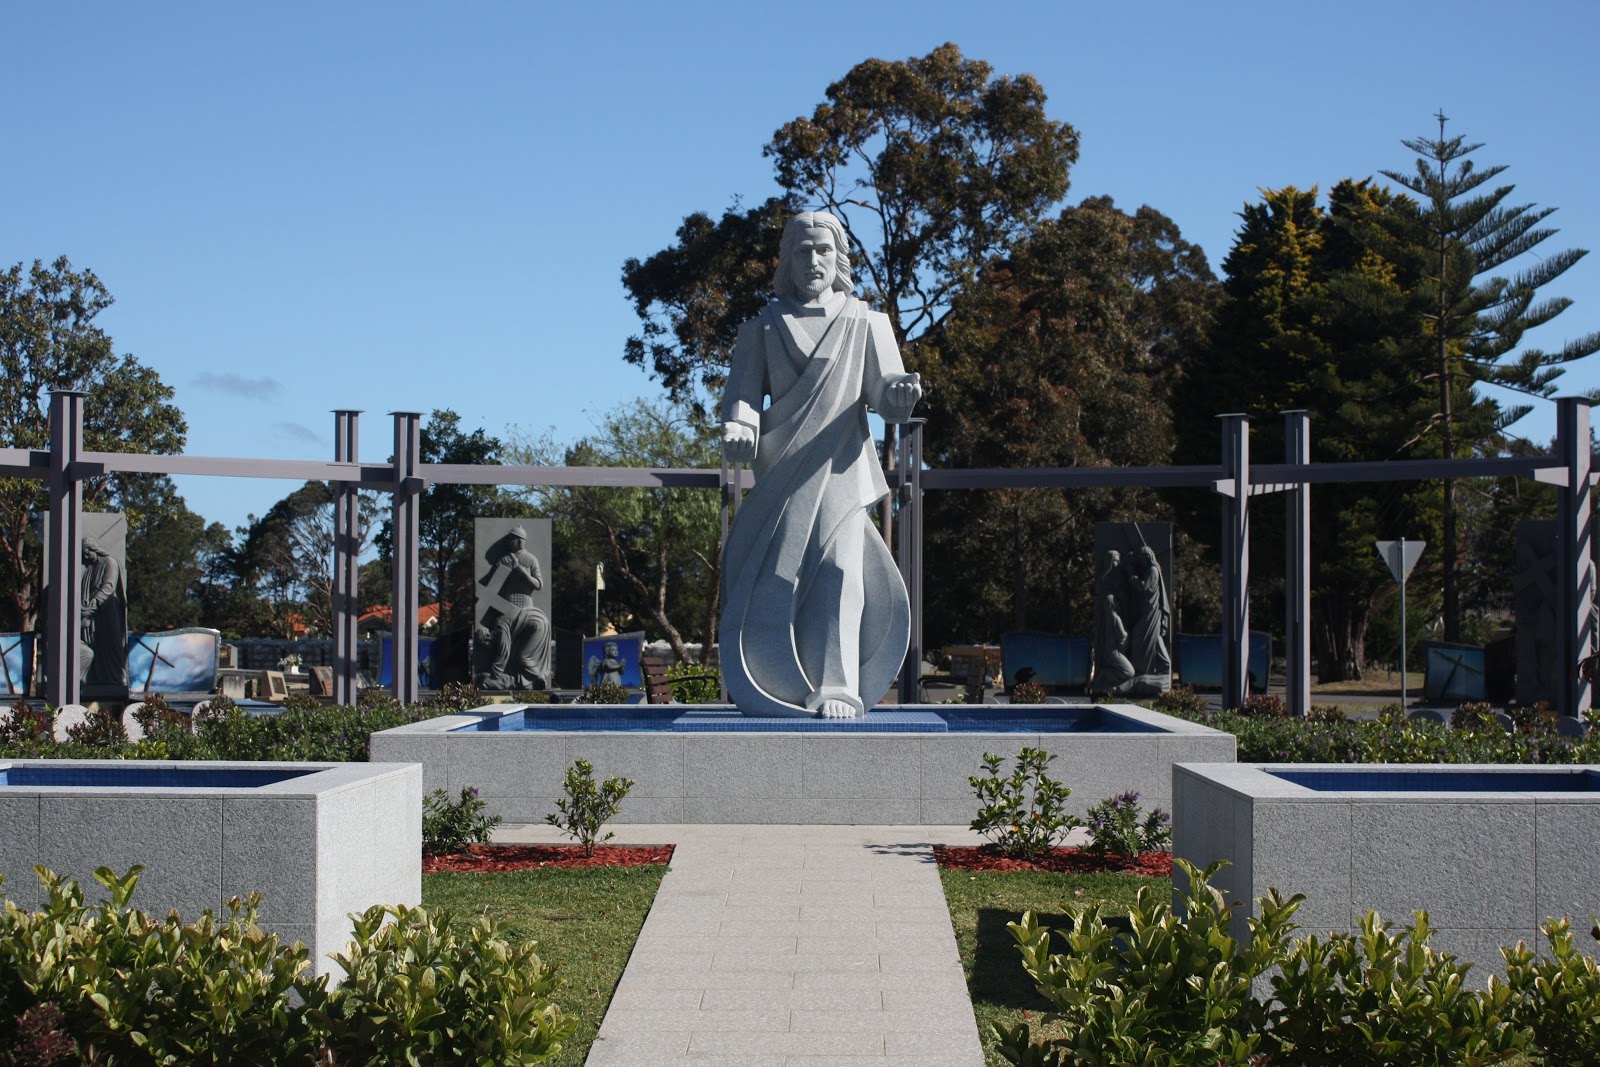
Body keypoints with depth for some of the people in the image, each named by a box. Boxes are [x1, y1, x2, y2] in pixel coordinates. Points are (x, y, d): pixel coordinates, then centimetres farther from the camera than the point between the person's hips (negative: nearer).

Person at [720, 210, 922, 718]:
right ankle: (777, 690, 5)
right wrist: (738, 427, -18)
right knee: (771, 579, -5)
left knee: (838, 568, -17)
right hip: (780, 471, 2)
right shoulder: (764, 328, 14)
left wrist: (900, 391, -22)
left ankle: (837, 691, -20)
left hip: (841, 467, -2)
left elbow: (886, 393, 3)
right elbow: (743, 389, 4)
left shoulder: (865, 324, 11)